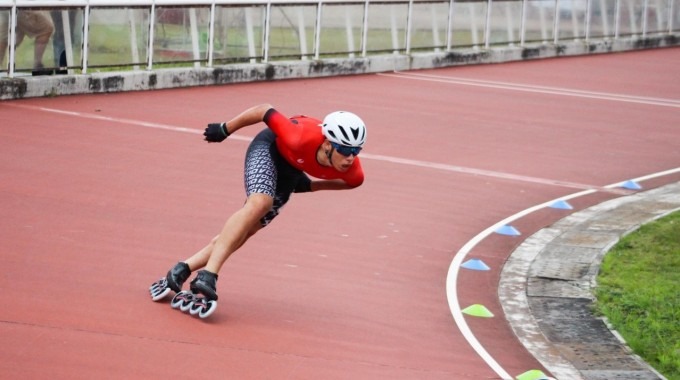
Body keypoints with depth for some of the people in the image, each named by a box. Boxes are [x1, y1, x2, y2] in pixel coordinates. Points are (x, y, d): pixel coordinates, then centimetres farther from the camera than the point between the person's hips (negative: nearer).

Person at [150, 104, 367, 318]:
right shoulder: (303, 138, -41)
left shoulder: (354, 173, -28)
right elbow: (266, 112, -26)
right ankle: (207, 276, -37)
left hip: (293, 170, 5)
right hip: (270, 147, -5)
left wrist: (310, 186, -7)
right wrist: (225, 129, -15)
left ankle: (181, 272, 5)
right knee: (259, 203, -32)